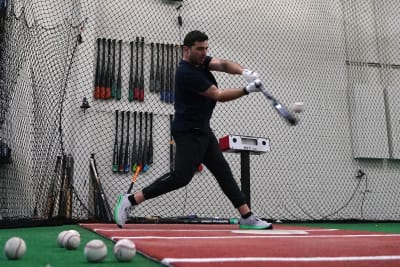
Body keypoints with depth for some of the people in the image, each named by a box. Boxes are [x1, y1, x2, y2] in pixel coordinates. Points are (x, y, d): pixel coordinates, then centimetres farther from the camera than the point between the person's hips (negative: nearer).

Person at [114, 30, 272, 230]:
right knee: (181, 176, -18)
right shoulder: (186, 72, -18)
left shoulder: (201, 61, 9)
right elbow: (219, 96, -17)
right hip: (188, 132, -10)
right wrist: (248, 90, -17)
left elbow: (223, 65, -8)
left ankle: (247, 217, 13)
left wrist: (244, 72, -27)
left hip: (203, 130, 10)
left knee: (223, 172, 8)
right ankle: (131, 200, -9)